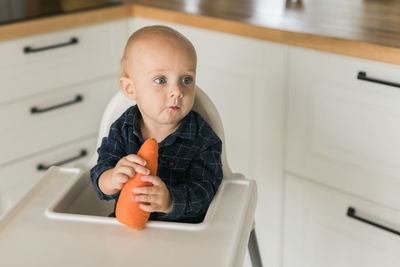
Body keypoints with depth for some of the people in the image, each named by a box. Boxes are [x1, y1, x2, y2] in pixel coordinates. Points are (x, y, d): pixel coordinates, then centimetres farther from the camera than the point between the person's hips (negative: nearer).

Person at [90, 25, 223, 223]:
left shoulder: (204, 140, -10)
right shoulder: (122, 129, -2)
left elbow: (201, 190, -17)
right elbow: (98, 177, -6)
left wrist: (169, 201, -37)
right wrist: (112, 179, -30)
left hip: (184, 228, -1)